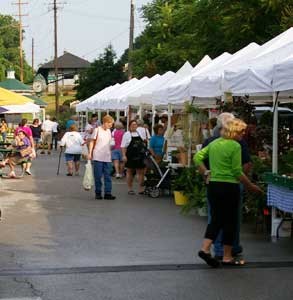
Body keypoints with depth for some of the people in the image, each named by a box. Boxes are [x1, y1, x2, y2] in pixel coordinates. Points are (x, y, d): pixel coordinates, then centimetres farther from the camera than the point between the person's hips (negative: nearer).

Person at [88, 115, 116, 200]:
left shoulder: (109, 131, 13)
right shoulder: (97, 130, -1)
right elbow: (92, 142, 0)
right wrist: (90, 153, -6)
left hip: (107, 157, 5)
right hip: (98, 157, -4)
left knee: (107, 176, -1)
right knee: (98, 176, 0)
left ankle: (107, 193, -2)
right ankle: (98, 193, 9)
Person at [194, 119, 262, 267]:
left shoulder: (214, 143, 9)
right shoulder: (235, 146, -12)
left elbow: (197, 157, 8)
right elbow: (237, 172, -12)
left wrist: (206, 173, 13)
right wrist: (251, 186, -2)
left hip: (213, 185, 6)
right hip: (229, 187, -6)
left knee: (216, 219, 12)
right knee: (230, 221, 5)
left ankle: (205, 248, -2)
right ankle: (227, 257, 10)